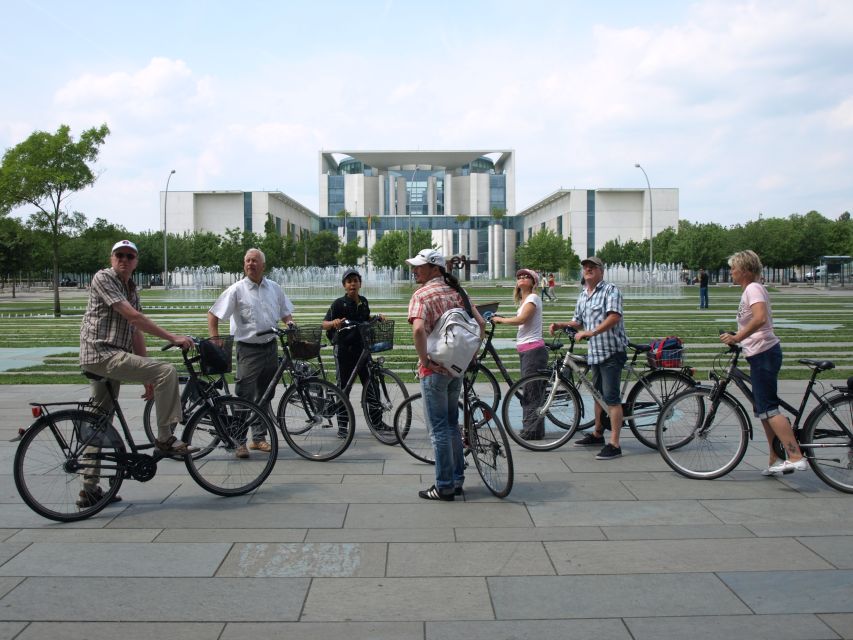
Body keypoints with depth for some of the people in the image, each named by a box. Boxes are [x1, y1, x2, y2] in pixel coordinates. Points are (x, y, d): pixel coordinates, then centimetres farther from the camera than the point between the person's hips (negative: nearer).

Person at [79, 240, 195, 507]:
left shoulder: (132, 290, 19)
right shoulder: (103, 278, -7)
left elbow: (136, 332, 17)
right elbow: (133, 316, -18)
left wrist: (148, 377, 13)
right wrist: (173, 338, -21)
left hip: (114, 357, 10)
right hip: (103, 353, -10)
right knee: (167, 371, -21)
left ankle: (90, 489, 19)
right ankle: (165, 438, -13)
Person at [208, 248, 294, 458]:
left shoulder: (274, 288, 9)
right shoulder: (236, 290, -5)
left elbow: (286, 314, 18)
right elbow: (213, 316, -5)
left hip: (270, 348, 5)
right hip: (248, 350, -5)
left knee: (264, 397, 12)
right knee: (244, 398, -7)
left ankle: (258, 438, 24)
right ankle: (239, 442, 2)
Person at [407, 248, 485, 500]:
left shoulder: (421, 295, -13)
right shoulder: (456, 291, 9)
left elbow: (418, 329, -30)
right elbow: (480, 322, 7)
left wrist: (424, 360, -19)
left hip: (434, 369, -7)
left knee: (439, 428, 0)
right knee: (452, 423, 18)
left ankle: (444, 486, 7)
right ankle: (457, 479, 25)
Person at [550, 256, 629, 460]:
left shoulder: (611, 290, -9)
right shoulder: (583, 296, 16)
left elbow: (614, 317, -23)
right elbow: (578, 322, 22)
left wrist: (591, 332, -31)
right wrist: (560, 325, 5)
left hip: (612, 351, -8)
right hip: (595, 352, 8)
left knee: (611, 397, -10)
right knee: (598, 395, 19)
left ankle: (614, 445, -9)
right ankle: (597, 434, 34)